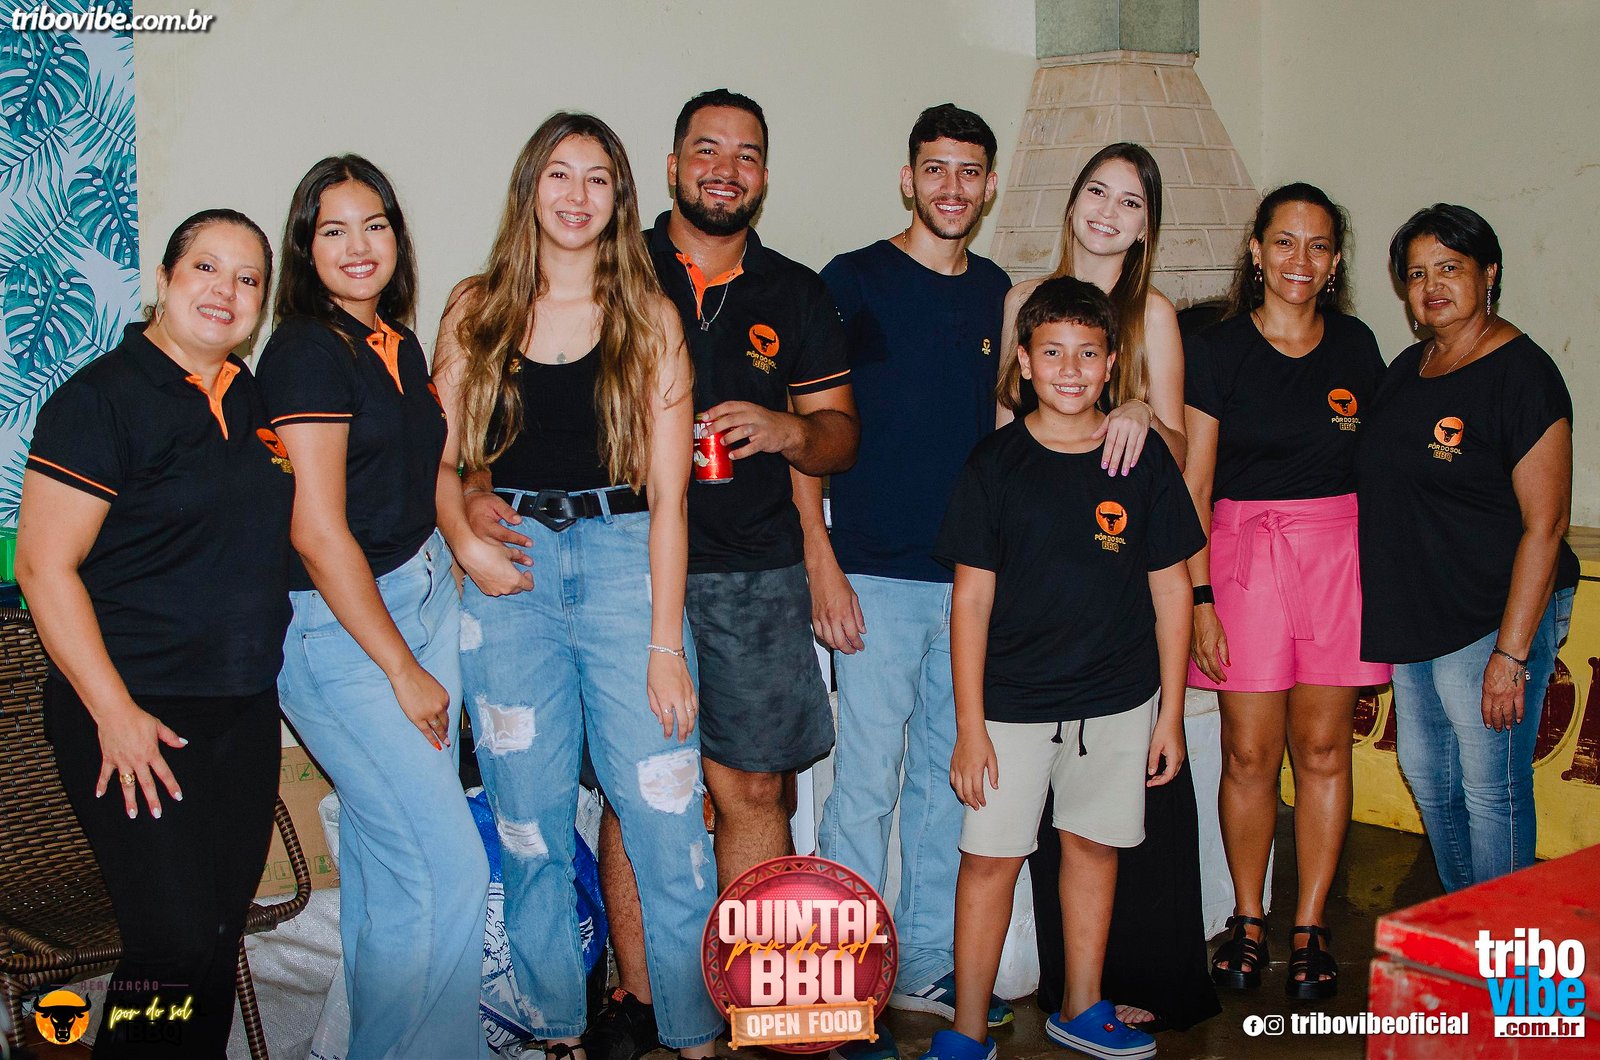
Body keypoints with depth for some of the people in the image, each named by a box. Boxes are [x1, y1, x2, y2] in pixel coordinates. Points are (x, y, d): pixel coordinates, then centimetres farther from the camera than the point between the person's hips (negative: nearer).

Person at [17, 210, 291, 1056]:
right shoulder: (101, 398, -9)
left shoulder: (251, 398, 12)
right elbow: (46, 566, -13)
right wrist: (115, 713, -17)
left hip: (245, 713, 7)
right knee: (176, 943, -10)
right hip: (136, 717, -7)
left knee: (221, 934, 12)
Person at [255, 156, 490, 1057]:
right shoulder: (308, 351, -14)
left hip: (421, 599, 8)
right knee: (449, 867, -6)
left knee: (388, 858, 15)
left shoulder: (398, 343, 11)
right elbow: (318, 533, -18)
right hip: (339, 626, -8)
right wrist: (404, 670, -15)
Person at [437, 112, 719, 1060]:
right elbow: (438, 460, 9)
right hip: (506, 575, 1)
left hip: (624, 562, -1)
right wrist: (467, 541, -12)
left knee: (668, 819, -4)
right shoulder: (477, 311, 9)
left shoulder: (649, 319, 5)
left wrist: (665, 642, -7)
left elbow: (667, 495, -1)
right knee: (530, 825, 6)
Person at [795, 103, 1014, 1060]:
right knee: (869, 782, -3)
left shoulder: (997, 292, 12)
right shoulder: (854, 282, -3)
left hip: (971, 576, 5)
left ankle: (927, 966, 25)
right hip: (877, 578, -5)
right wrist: (822, 567, -12)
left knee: (947, 777, 12)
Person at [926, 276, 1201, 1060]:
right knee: (989, 856, -1)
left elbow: (1171, 590, 4)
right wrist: (969, 724, -7)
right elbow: (971, 599, -4)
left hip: (1119, 701, 2)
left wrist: (1170, 711, 3)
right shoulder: (995, 463, -5)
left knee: (1092, 846, 13)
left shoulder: (1143, 458, 0)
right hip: (1013, 701, -2)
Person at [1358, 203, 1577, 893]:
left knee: (1491, 790, 1)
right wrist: (1384, 615, 12)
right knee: (1428, 779, 17)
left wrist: (1511, 653, -21)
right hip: (1414, 618, 8)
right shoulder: (1407, 369, 10)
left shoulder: (1521, 373, -14)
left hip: (1493, 622, -8)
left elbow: (1544, 522, -17)